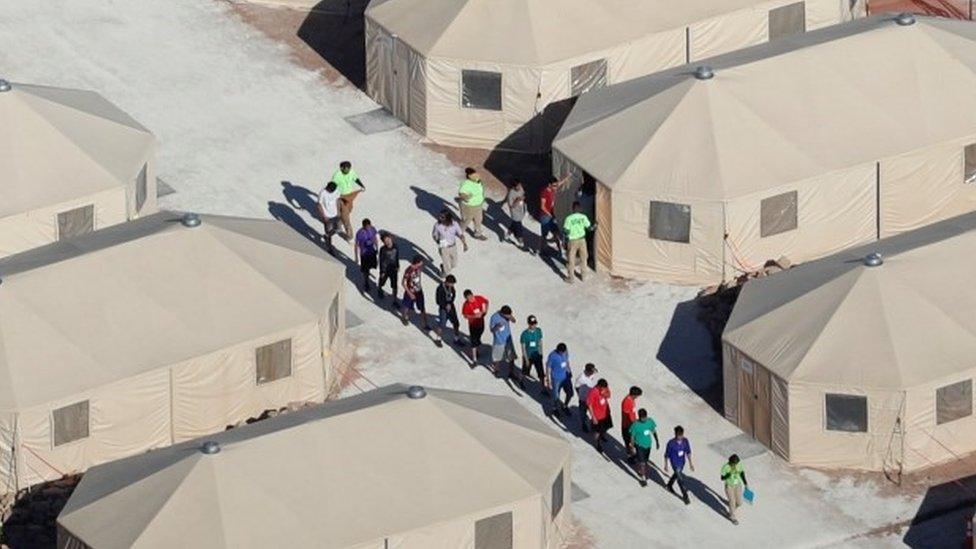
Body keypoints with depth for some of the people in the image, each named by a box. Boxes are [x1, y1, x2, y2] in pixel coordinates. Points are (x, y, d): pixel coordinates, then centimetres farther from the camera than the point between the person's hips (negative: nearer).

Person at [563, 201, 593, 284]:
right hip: (582, 240, 3)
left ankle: (571, 278, 18)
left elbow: (565, 231, -16)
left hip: (572, 241, -3)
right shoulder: (583, 217, -9)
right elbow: (589, 228, -6)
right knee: (583, 259, 19)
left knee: (571, 260, 11)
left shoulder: (569, 218, -16)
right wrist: (594, 226, 16)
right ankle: (583, 276, 29)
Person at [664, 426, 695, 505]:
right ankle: (685, 496, 15)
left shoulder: (685, 441, -15)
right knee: (680, 480, -1)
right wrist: (666, 465, -5)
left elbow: (688, 452, 0)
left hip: (682, 462, 5)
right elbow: (667, 455, -14)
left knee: (677, 475, 28)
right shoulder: (671, 443, -27)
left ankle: (669, 485, 57)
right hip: (675, 464, -5)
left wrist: (690, 463, 3)